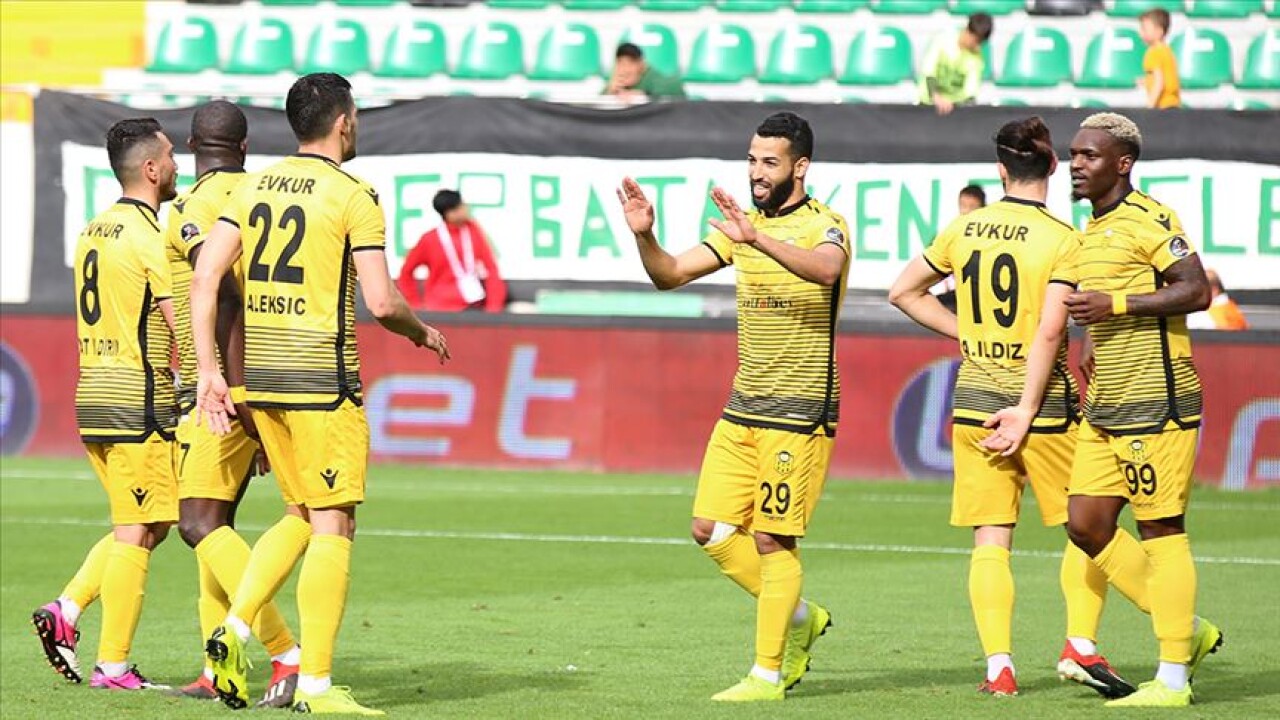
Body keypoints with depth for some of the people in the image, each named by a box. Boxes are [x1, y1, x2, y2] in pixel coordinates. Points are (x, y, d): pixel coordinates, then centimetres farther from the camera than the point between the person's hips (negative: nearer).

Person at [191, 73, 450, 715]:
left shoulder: (255, 187, 9)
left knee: (303, 516, 19)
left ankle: (234, 628, 3)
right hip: (321, 375, -7)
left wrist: (208, 368, 3)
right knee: (333, 527, -1)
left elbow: (205, 275, 2)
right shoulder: (352, 196, -8)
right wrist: (422, 333, 8)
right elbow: (381, 302, -13)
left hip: (259, 374, 7)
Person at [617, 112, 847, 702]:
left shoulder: (822, 226, -10)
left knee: (772, 539, -6)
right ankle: (797, 617, 23)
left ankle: (768, 675, 1)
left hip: (799, 411, -7)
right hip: (743, 407, 7)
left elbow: (825, 269, -34)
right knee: (711, 530, 4)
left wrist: (757, 238, -47)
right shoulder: (743, 226, 12)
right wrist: (644, 235, -12)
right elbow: (669, 274, 9)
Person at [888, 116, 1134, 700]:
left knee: (990, 539, 5)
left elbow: (904, 292, 12)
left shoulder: (964, 229, 3)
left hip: (974, 400, 4)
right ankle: (1080, 644, 0)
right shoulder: (1062, 239, -10)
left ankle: (998, 666, -1)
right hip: (1041, 397, -4)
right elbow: (1049, 331, -16)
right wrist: (1025, 415, -14)